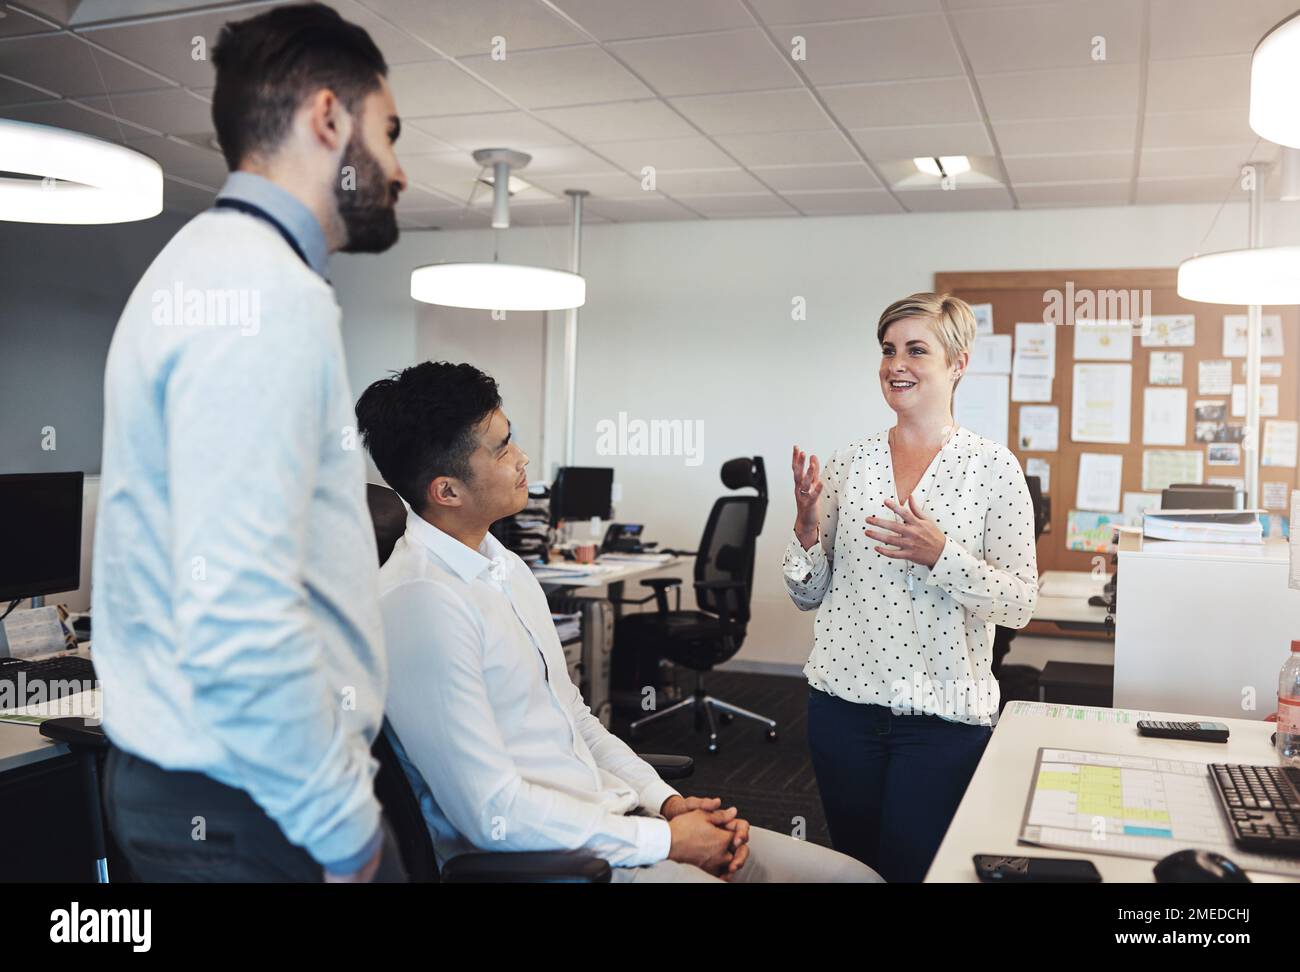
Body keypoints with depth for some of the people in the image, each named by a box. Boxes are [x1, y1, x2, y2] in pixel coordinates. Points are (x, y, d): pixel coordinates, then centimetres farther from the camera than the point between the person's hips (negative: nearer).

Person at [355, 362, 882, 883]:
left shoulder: (505, 566, 12)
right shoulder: (419, 603, -18)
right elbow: (495, 815, -20)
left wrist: (666, 801, 4)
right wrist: (664, 839, -13)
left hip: (612, 820, 9)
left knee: (856, 875, 0)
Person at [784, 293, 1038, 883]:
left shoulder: (993, 466, -4)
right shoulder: (848, 462, 4)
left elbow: (1019, 604, -7)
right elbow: (809, 595, 8)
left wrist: (942, 555, -21)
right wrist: (807, 529, -11)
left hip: (944, 712, -3)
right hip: (844, 701, 3)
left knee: (912, 867, 5)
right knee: (855, 866, 16)